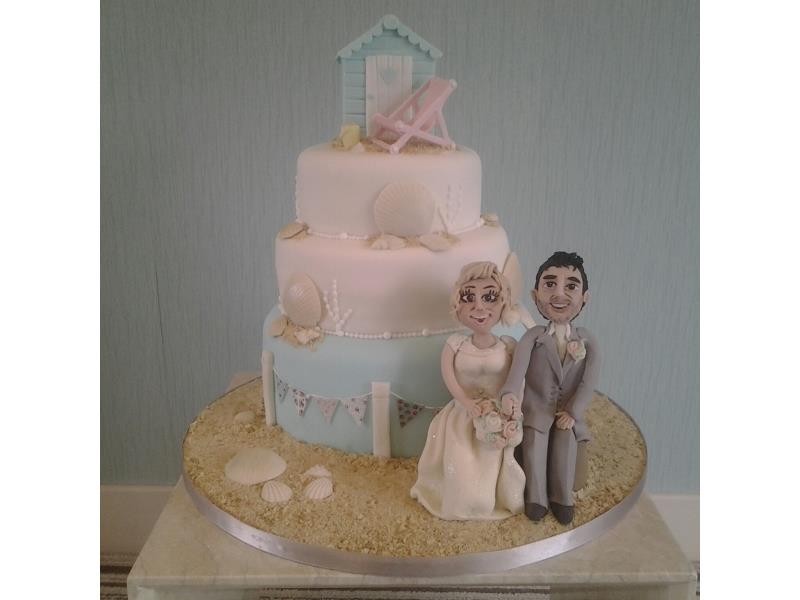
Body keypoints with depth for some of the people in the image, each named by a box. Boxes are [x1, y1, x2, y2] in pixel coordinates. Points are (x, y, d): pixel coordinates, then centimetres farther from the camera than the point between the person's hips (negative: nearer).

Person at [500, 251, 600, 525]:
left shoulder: (587, 340, -3)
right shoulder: (534, 335, -8)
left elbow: (589, 380, -7)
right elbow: (519, 364, -25)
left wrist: (573, 412, -14)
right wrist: (510, 392, -43)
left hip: (569, 410, 1)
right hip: (536, 407, -1)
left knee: (565, 444, -17)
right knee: (534, 443, -16)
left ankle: (562, 498, 0)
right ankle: (536, 498, -1)